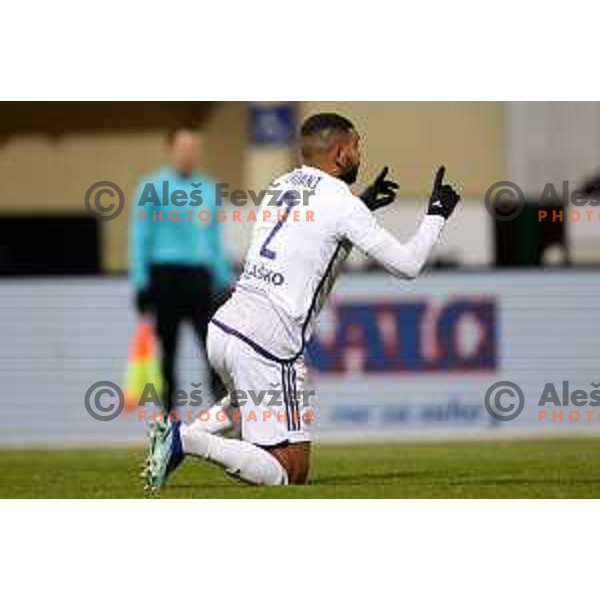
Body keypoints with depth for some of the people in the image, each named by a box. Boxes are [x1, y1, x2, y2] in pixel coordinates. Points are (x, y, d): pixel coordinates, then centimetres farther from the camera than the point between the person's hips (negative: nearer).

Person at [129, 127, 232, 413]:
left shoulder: (208, 189, 15)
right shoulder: (152, 187, 0)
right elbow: (140, 238, -2)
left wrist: (224, 280, 16)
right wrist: (141, 283, -8)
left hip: (200, 277, 4)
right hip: (165, 275, -4)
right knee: (166, 349, 2)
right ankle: (167, 415, 9)